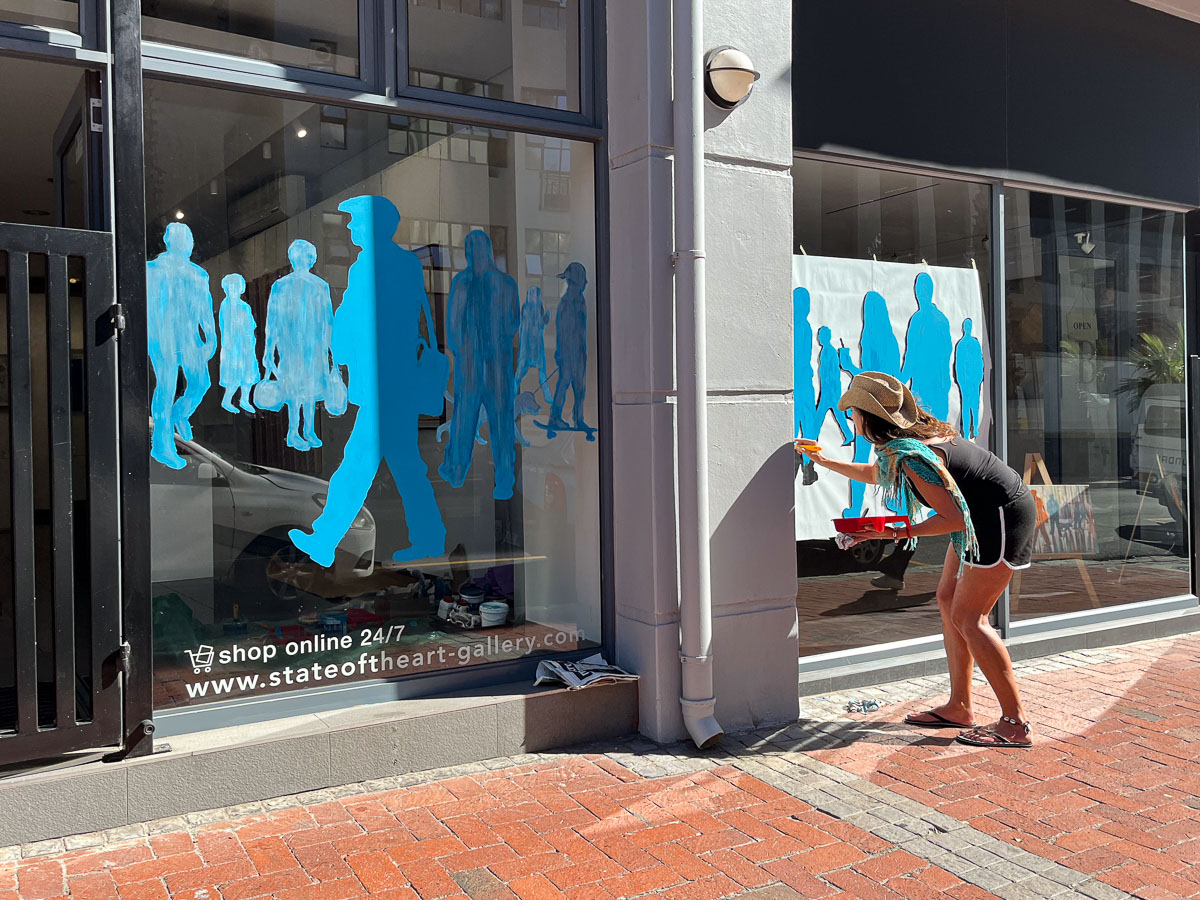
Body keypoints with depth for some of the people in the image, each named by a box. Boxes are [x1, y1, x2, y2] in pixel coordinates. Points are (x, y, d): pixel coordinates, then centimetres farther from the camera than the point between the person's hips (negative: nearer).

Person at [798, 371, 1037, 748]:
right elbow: (874, 473, 26)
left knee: (967, 617, -8)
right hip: (983, 515, 10)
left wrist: (898, 533, -20)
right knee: (948, 600, 10)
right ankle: (959, 708, 17)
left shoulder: (909, 456, -26)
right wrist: (826, 462, 31)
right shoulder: (912, 432, 5)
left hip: (1002, 516, -10)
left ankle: (1015, 724, -2)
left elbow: (954, 518, -24)